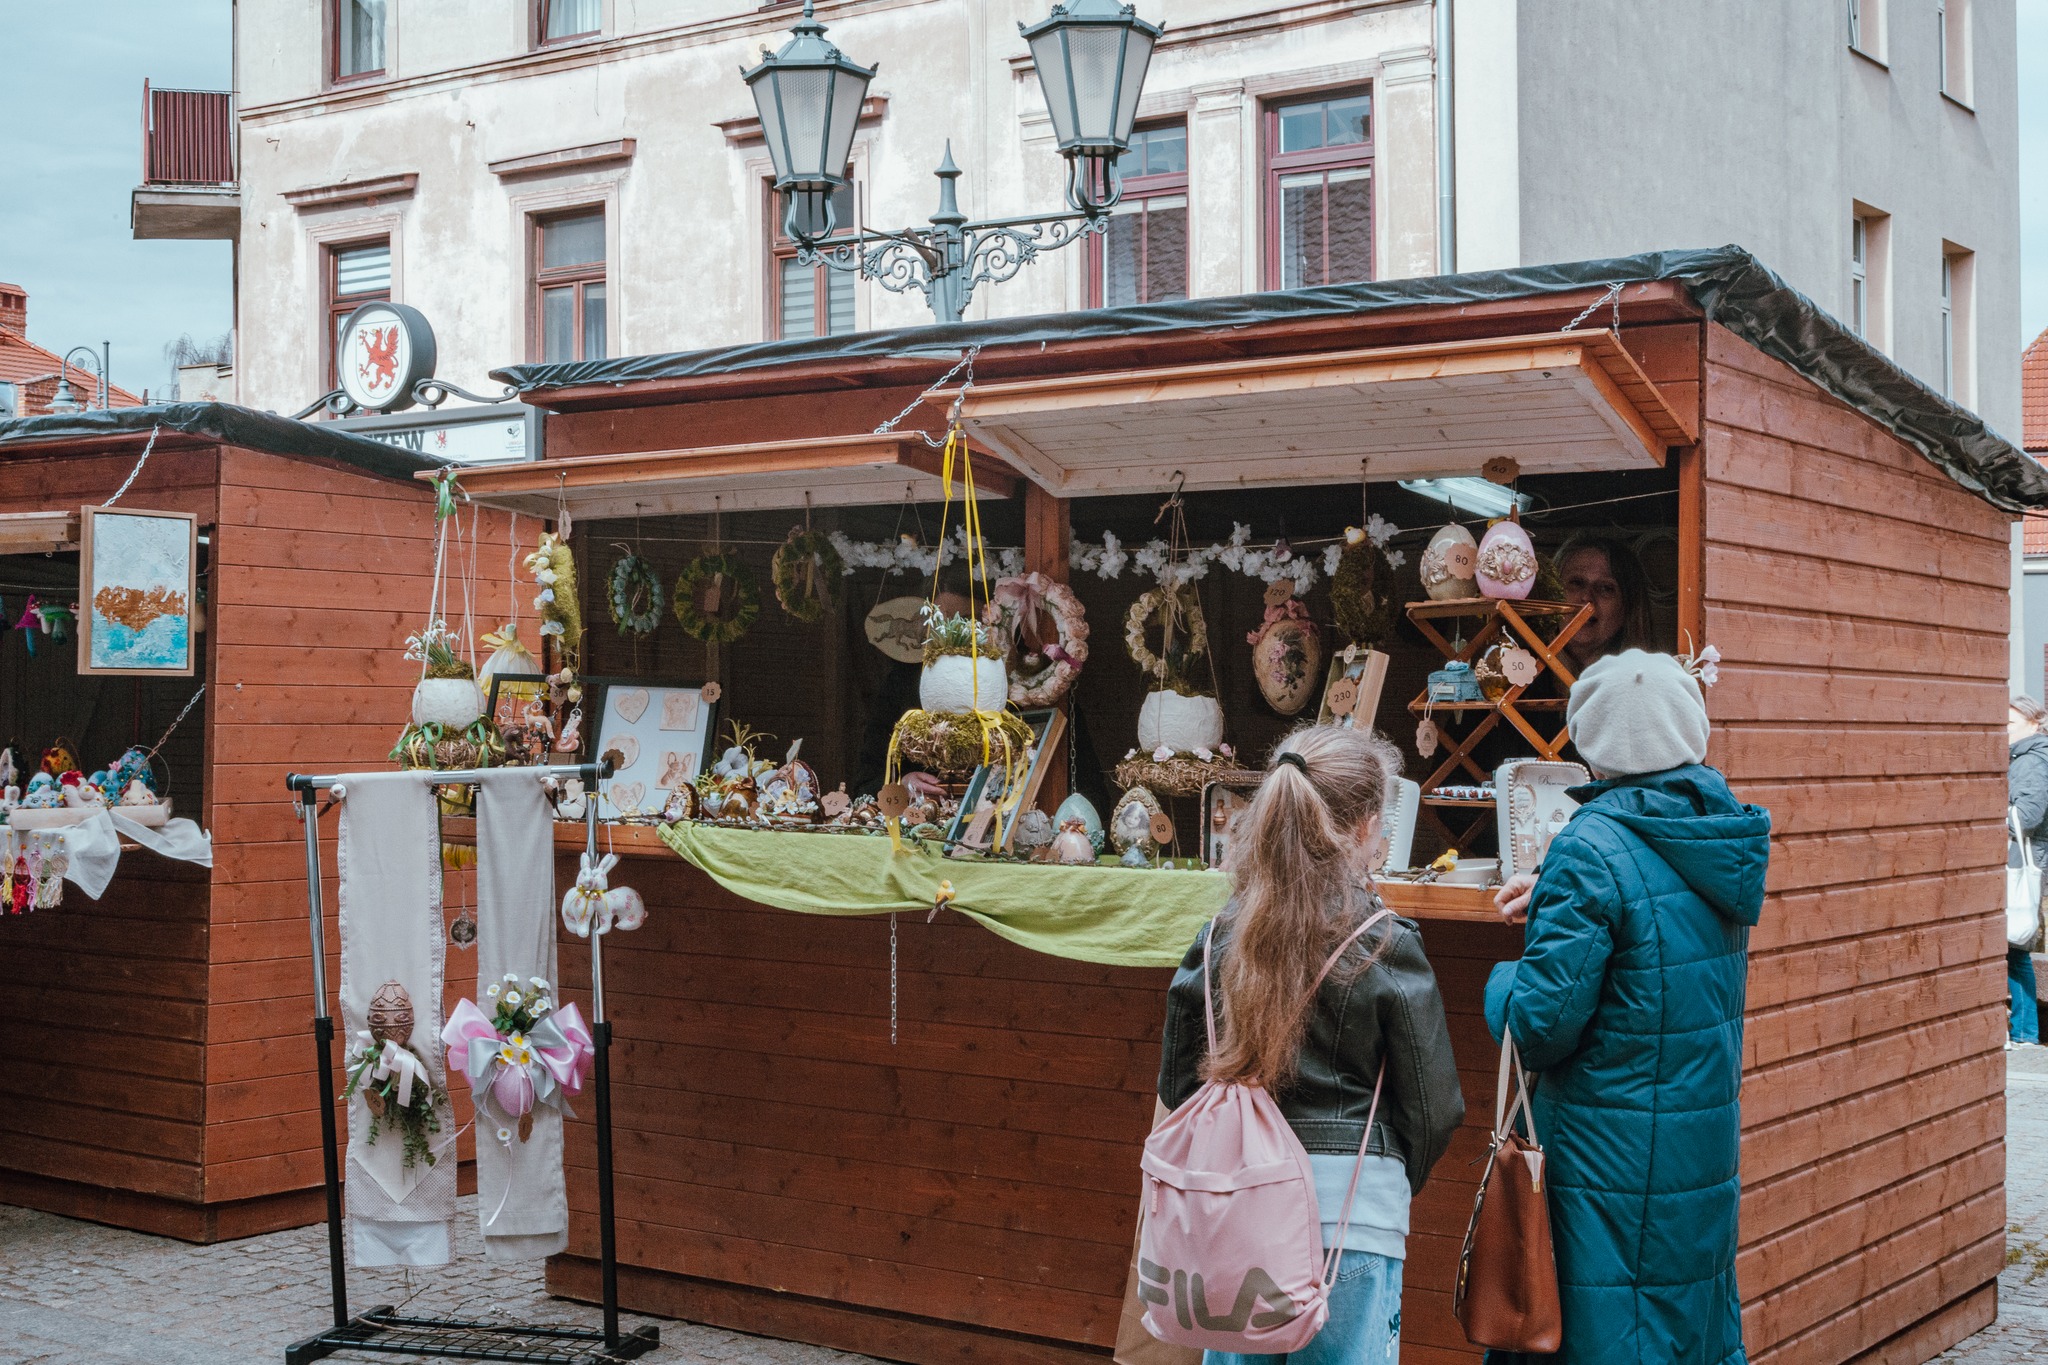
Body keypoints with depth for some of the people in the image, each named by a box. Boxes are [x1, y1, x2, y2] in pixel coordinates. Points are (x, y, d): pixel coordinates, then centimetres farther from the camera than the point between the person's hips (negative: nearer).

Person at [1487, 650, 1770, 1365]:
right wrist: (1554, 895, 19)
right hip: (1709, 1148, 7)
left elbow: (1541, 1026, -19)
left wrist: (1504, 981, 0)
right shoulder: (1717, 832, 4)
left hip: (1613, 1165, -7)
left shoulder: (1593, 850, -19)